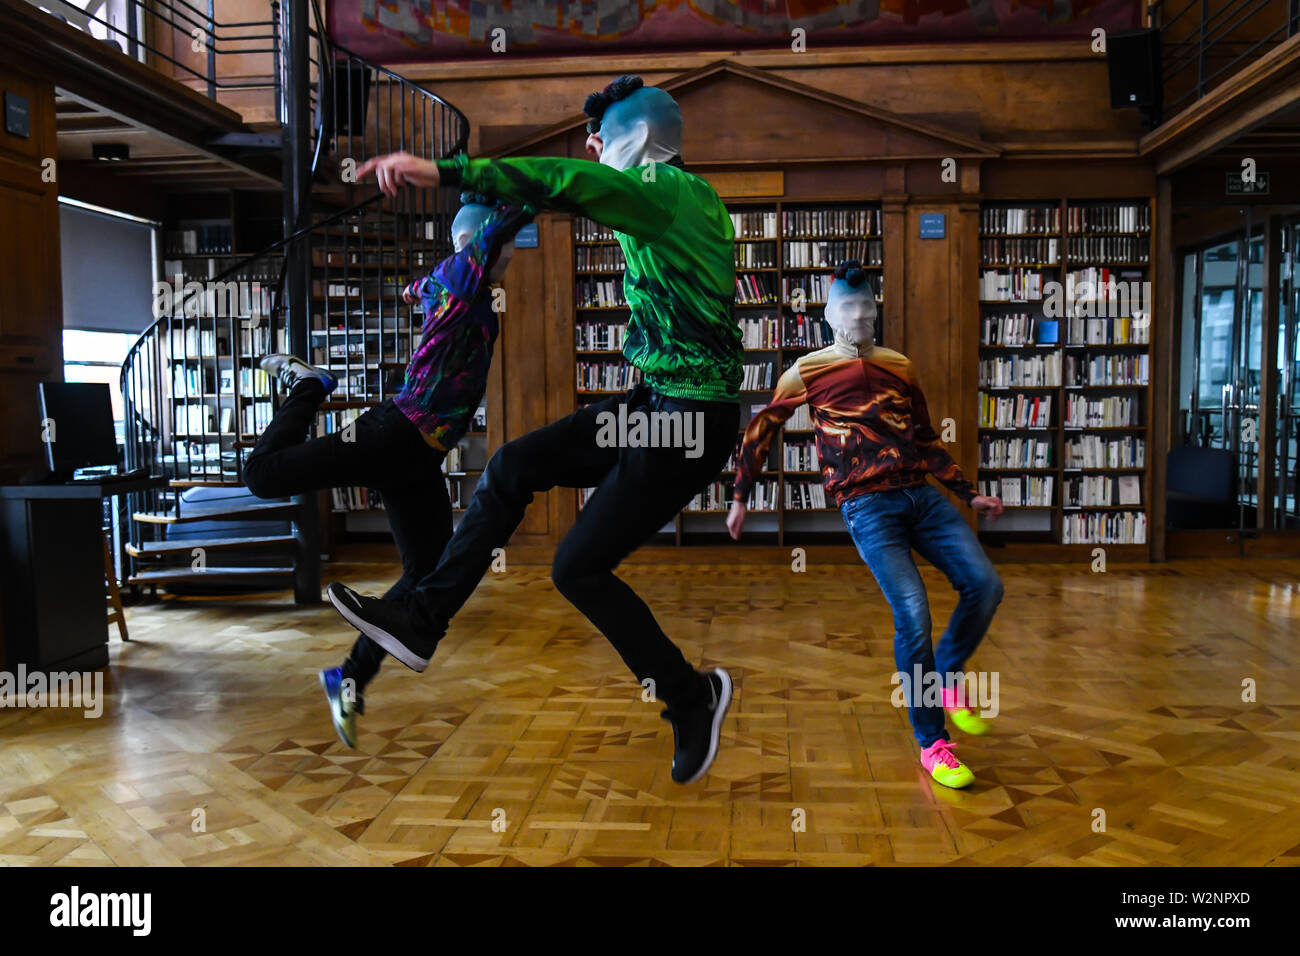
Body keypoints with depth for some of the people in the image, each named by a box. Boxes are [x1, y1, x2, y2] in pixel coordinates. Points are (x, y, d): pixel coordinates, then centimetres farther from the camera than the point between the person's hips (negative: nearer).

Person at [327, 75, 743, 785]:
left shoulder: (666, 191, -13)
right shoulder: (689, 197, 16)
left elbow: (568, 183, -30)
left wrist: (444, 171, -36)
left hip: (689, 420, -10)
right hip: (655, 403, 10)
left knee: (579, 567, -5)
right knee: (513, 468, 6)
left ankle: (691, 698, 11)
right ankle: (420, 622, 12)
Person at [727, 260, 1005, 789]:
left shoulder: (899, 366, 17)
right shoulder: (809, 371, 5)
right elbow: (759, 431, 11)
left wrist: (969, 494, 22)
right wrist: (740, 498, 12)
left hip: (922, 495, 5)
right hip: (868, 507, -5)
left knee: (985, 585, -9)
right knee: (913, 616, -14)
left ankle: (946, 676, 20)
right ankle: (932, 744, 2)